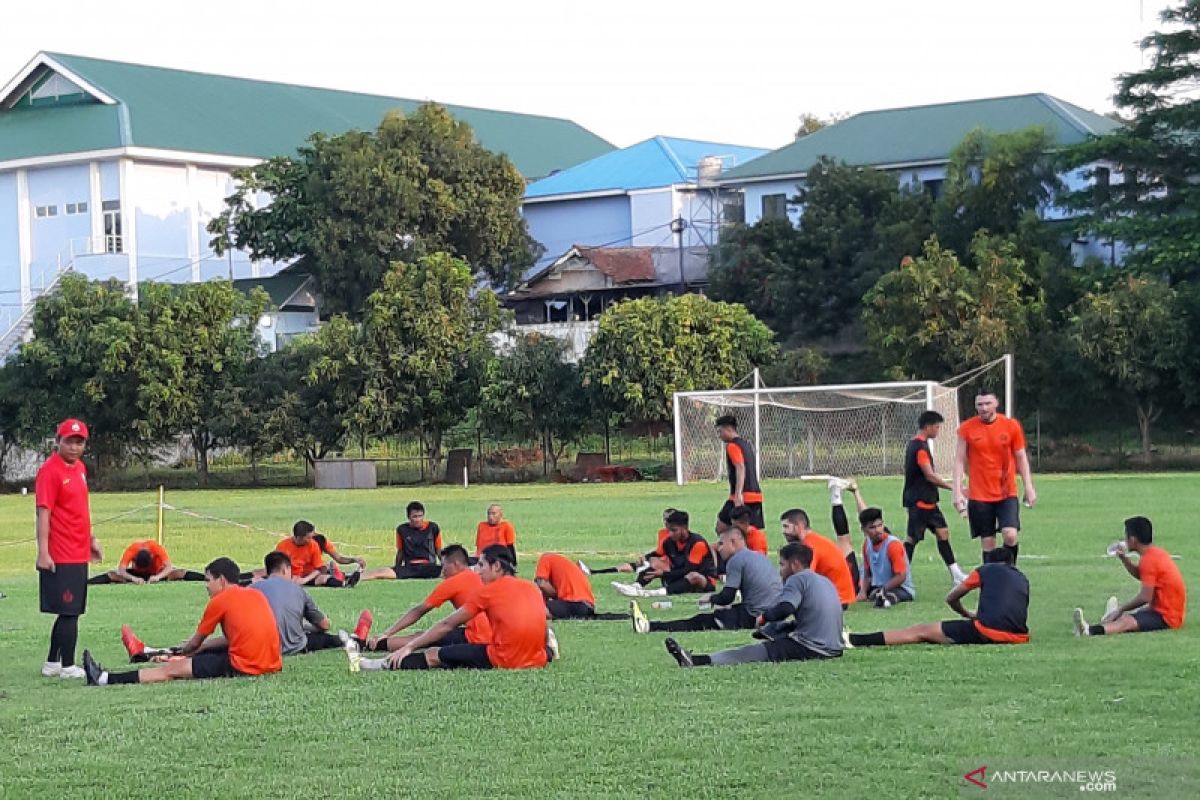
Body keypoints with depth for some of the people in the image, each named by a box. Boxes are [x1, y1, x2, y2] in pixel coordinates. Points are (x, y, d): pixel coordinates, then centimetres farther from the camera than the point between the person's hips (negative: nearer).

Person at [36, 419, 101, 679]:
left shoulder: (79, 468, 13)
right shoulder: (50, 470, -13)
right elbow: (43, 512, -18)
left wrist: (91, 540, 22)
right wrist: (43, 552, -22)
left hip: (79, 555, 9)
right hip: (60, 558, -9)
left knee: (69, 612, 14)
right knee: (69, 612, -5)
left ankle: (52, 664, 23)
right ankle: (67, 667, 3)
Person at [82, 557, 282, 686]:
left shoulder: (220, 600, -1)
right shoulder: (257, 595, 17)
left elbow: (196, 642, 10)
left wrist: (185, 650, 32)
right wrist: (199, 648, 28)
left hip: (243, 667, -7)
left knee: (173, 669, 2)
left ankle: (106, 679, 6)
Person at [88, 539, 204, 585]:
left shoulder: (157, 548, -33)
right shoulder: (131, 550, -32)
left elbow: (169, 567, -37)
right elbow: (120, 570, -37)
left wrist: (158, 576, -55)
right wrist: (133, 578, -54)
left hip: (158, 572, -1)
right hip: (137, 574, 1)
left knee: (181, 573, -28)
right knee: (112, 575, -24)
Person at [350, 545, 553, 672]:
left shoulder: (489, 591, 0)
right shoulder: (534, 589, 13)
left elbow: (447, 625, 2)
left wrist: (409, 647, 7)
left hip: (502, 660, -4)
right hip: (537, 660, 4)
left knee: (433, 656, 4)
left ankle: (374, 665, 5)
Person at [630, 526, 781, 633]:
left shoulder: (736, 559, -7)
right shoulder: (760, 556, 19)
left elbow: (727, 597, -12)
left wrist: (710, 599, 8)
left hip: (755, 618, -9)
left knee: (702, 621, -5)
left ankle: (650, 626, -8)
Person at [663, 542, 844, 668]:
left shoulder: (798, 579, -4)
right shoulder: (826, 581, 23)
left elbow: (785, 608, -21)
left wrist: (764, 618, -3)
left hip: (811, 649, -8)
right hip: (834, 648, 8)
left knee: (752, 652, -11)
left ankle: (695, 660, -16)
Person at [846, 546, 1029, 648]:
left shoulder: (987, 569, 16)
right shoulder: (1023, 579, 27)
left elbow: (950, 598, 21)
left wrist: (968, 615, 39)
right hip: (1018, 637, 4)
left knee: (921, 632, 2)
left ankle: (854, 640, -1)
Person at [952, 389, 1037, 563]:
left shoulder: (1011, 426, 0)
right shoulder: (967, 428, 0)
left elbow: (1021, 458, 8)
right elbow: (960, 460, 3)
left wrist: (1029, 487, 2)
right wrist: (957, 492, -5)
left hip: (1007, 494, 0)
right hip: (979, 496, 0)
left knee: (1010, 535, -16)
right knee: (987, 543, 2)